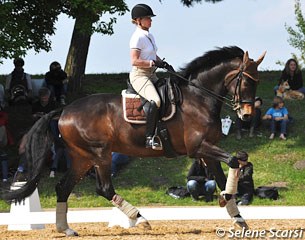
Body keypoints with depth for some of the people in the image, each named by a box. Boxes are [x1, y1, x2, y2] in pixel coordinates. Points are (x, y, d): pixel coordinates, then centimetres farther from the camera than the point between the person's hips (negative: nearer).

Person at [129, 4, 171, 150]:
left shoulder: (149, 36, 16)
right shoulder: (137, 37, -11)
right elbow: (134, 61, -19)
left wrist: (163, 63, 9)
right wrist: (153, 63, -21)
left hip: (151, 75, 10)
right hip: (139, 76, -10)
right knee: (156, 101, -31)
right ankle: (150, 138, -33)